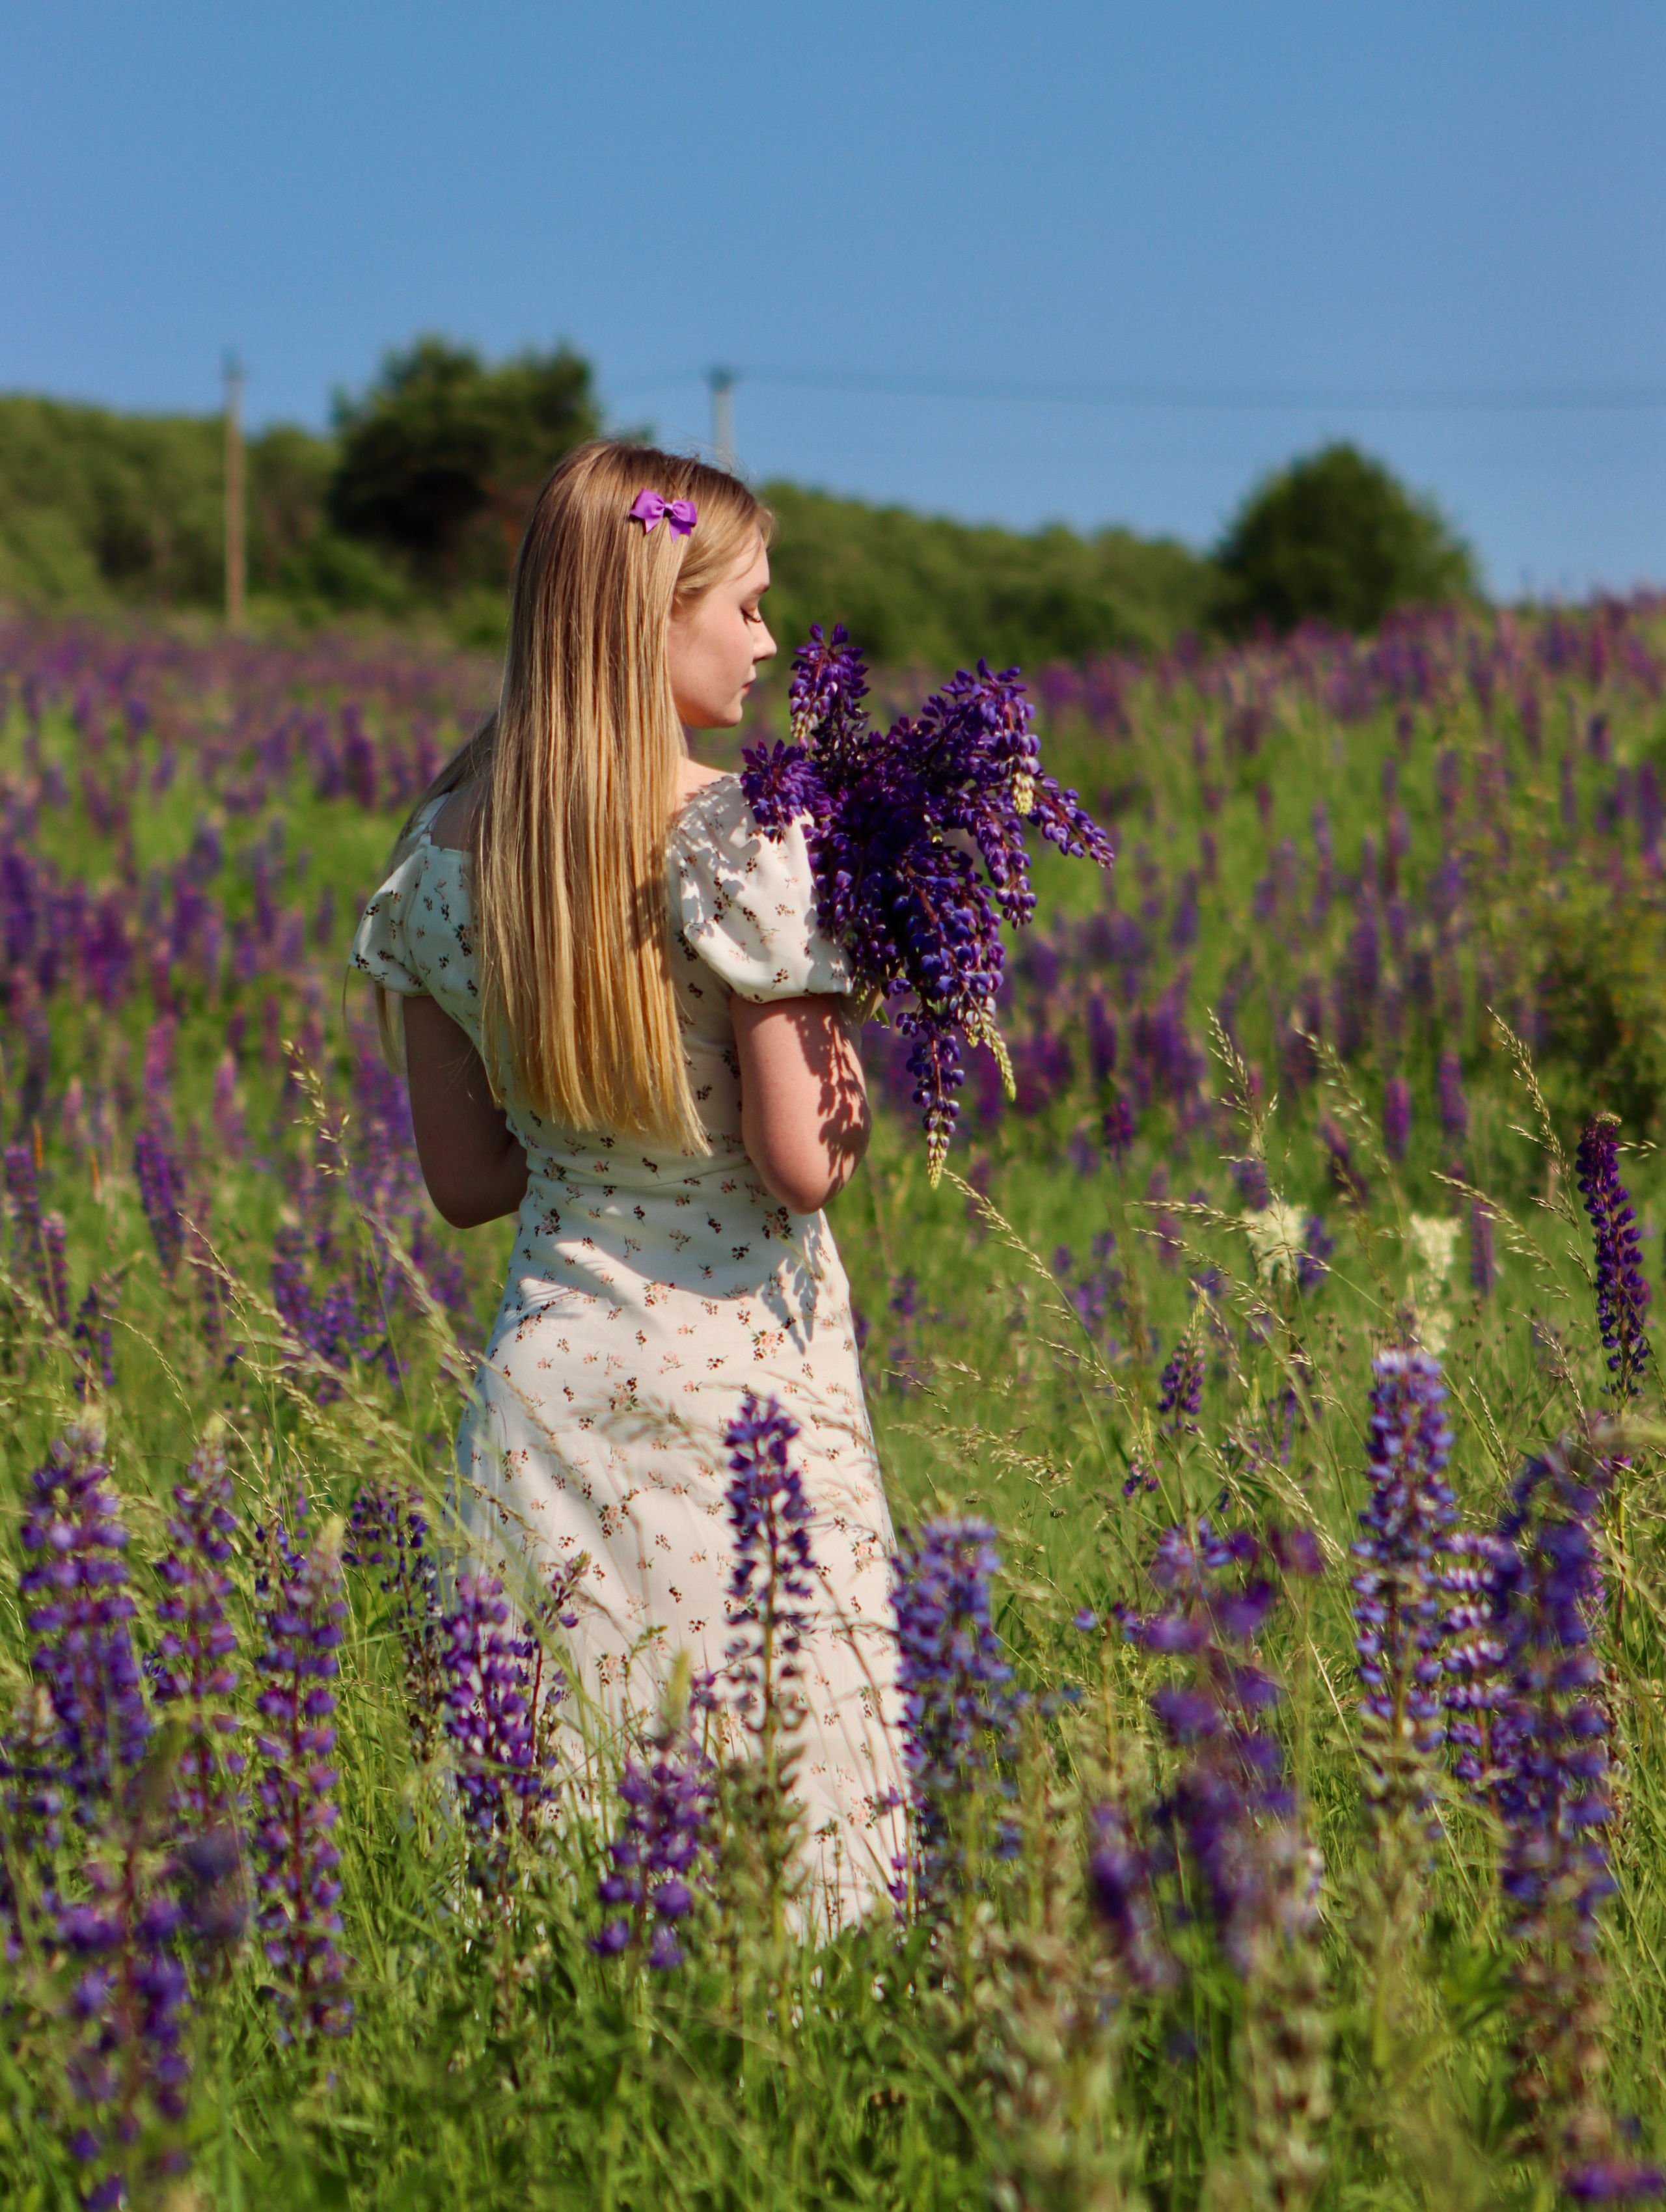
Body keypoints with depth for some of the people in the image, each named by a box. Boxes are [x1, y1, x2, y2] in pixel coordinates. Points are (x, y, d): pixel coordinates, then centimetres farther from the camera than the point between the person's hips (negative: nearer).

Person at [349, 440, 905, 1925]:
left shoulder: (444, 844, 5)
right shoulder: (743, 834, -12)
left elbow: (464, 1178, 9)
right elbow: (802, 1164, -12)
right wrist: (848, 1096, 6)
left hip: (553, 1372, 5)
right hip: (741, 1372, -5)